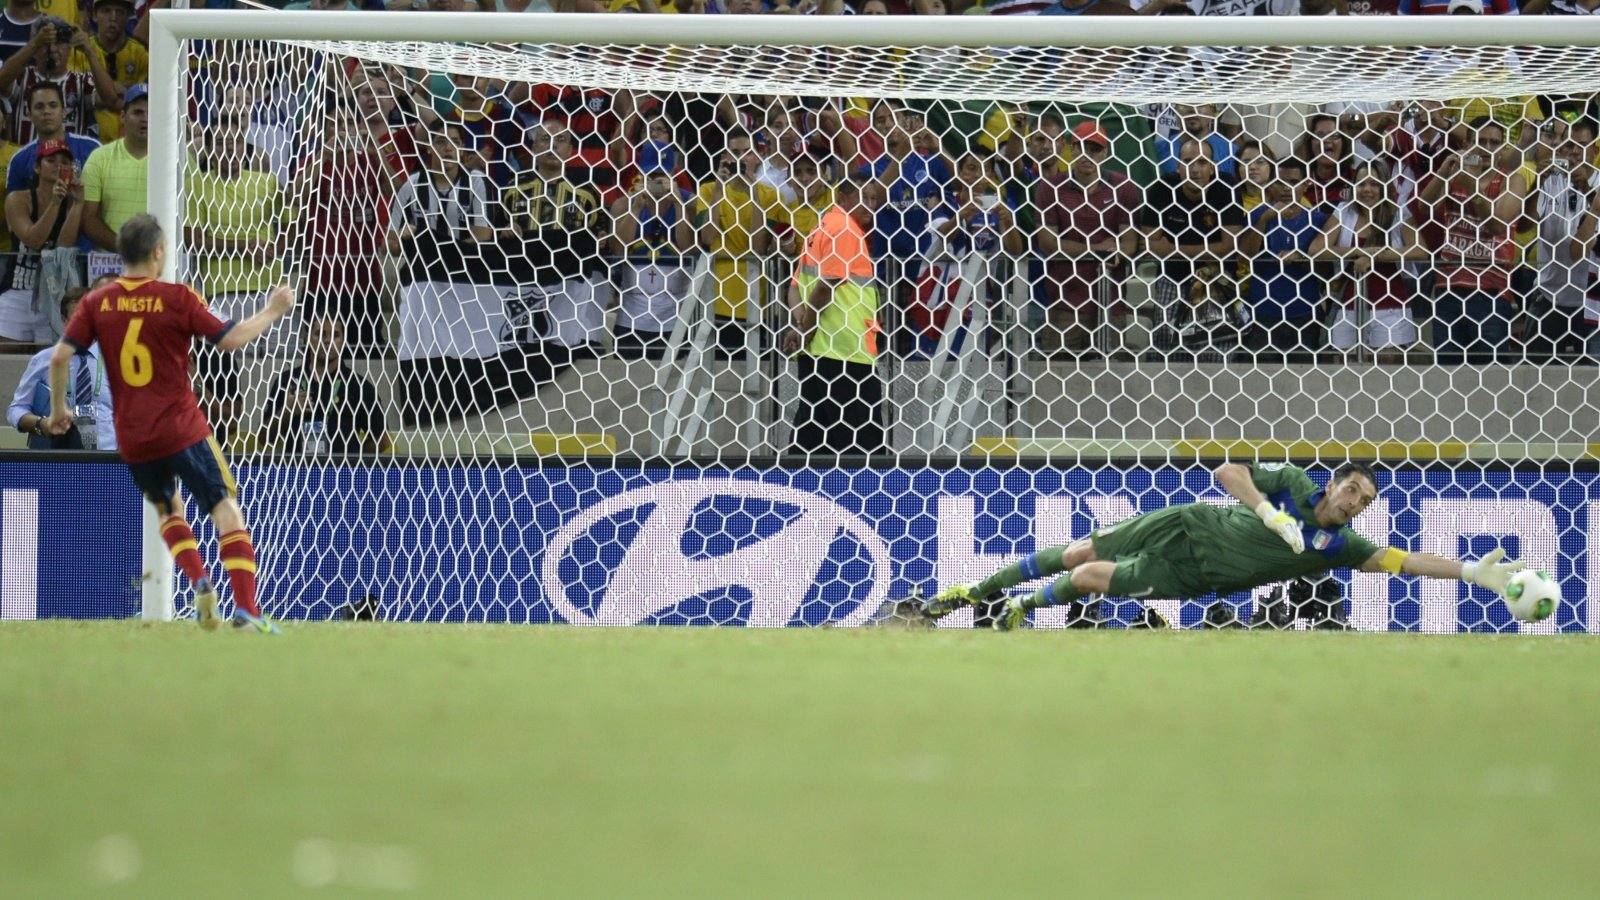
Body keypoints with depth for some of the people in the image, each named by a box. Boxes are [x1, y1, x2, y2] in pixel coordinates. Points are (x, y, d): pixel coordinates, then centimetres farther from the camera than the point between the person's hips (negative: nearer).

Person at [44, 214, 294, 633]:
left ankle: (199, 582, 4)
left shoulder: (97, 302, 2)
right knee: (226, 511, 0)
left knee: (168, 509, 26)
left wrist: (59, 408, 13)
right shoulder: (176, 298, -7)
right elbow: (230, 339, -6)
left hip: (131, 438, 4)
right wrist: (271, 313, 9)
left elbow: (60, 356, -2)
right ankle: (246, 607, -14)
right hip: (182, 430, -4)